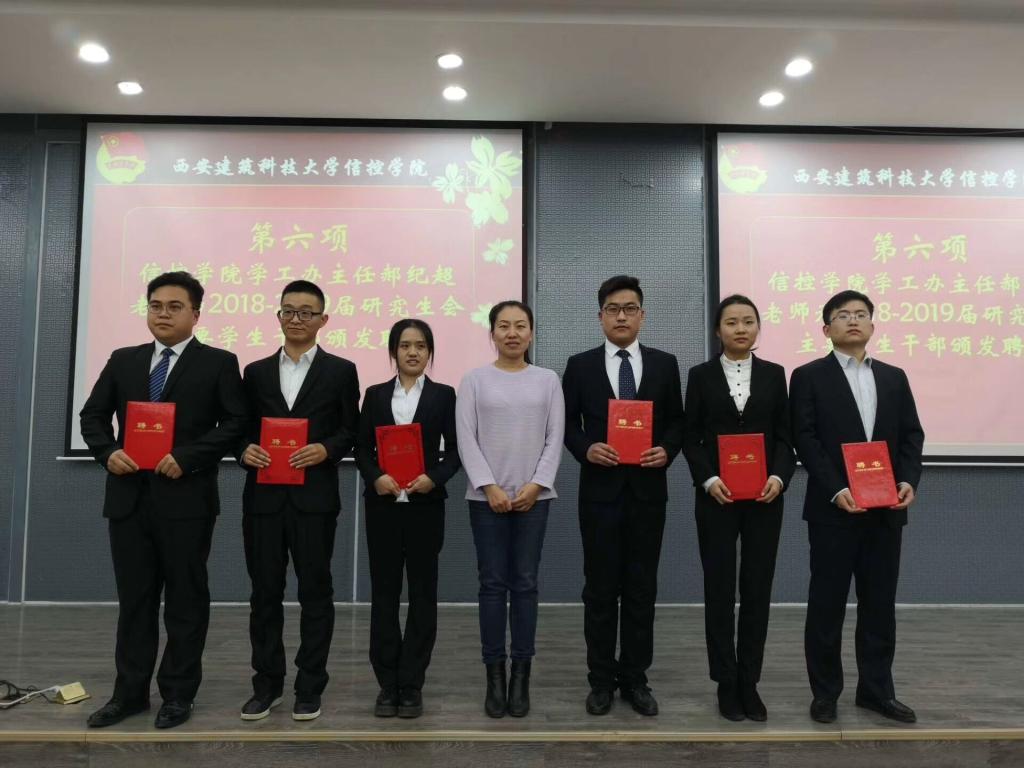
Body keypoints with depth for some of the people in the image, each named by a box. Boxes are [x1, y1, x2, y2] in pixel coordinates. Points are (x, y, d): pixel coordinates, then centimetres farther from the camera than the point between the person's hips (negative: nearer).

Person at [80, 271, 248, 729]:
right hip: (129, 496, 4)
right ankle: (130, 692, 25)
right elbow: (93, 415, 14)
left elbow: (235, 423, -7)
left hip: (186, 498, -4)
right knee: (133, 598, 12)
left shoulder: (218, 363, -1)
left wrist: (186, 457, -17)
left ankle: (178, 694, 19)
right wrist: (108, 452, -5)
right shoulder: (122, 361, 13)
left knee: (185, 599, 6)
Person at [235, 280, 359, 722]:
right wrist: (245, 450, -9)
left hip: (314, 498, -2)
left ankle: (309, 688, 18)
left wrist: (327, 449, -15)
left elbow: (350, 429, 3)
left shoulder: (340, 371, 5)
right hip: (263, 497, 3)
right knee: (265, 593, 9)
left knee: (315, 592, 5)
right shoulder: (256, 371, 13)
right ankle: (266, 684, 23)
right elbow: (242, 428, 12)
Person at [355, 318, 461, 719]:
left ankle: (412, 684, 15)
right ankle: (387, 683, 16)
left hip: (425, 504, -1)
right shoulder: (375, 395, 8)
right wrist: (375, 476, -13)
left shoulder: (444, 395, 5)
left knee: (422, 592, 4)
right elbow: (362, 448, 5)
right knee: (384, 591, 5)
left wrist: (434, 478, -15)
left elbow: (455, 450, 2)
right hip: (383, 504, 1)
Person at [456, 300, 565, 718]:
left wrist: (536, 485, -8)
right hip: (486, 496, -1)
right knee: (493, 584, 3)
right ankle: (495, 676, 12)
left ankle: (521, 675, 15)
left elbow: (555, 439, 3)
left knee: (525, 583, 5)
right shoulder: (474, 379, 3)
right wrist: (489, 487, -11)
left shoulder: (547, 380, 7)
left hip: (533, 496, 1)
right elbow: (466, 438, -2)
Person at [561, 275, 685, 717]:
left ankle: (635, 678, 21)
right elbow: (567, 424, 4)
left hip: (648, 490, 1)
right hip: (600, 490, -1)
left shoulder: (665, 364, 6)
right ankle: (602, 679, 19)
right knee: (600, 588, 6)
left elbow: (677, 421, 9)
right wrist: (587, 448, -14)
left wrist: (667, 450, -10)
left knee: (642, 587, 8)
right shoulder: (580, 365, 3)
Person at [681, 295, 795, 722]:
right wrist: (708, 480, -15)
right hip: (716, 497, -1)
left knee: (757, 589, 6)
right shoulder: (701, 375, 2)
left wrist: (779, 477, -12)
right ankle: (726, 683, 16)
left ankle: (750, 683, 18)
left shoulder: (774, 374, 7)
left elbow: (784, 436, 5)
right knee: (719, 589, 4)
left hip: (764, 497, 1)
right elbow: (691, 438, 0)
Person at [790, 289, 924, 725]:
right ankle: (825, 692, 17)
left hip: (886, 510, 4)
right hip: (833, 509, -4)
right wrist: (837, 490, -18)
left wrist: (908, 480, -8)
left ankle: (876, 689, 24)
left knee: (879, 603, 11)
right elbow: (805, 440, -9)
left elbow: (911, 435, 9)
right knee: (827, 603, 4)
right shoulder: (809, 377, -1)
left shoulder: (894, 377, 14)